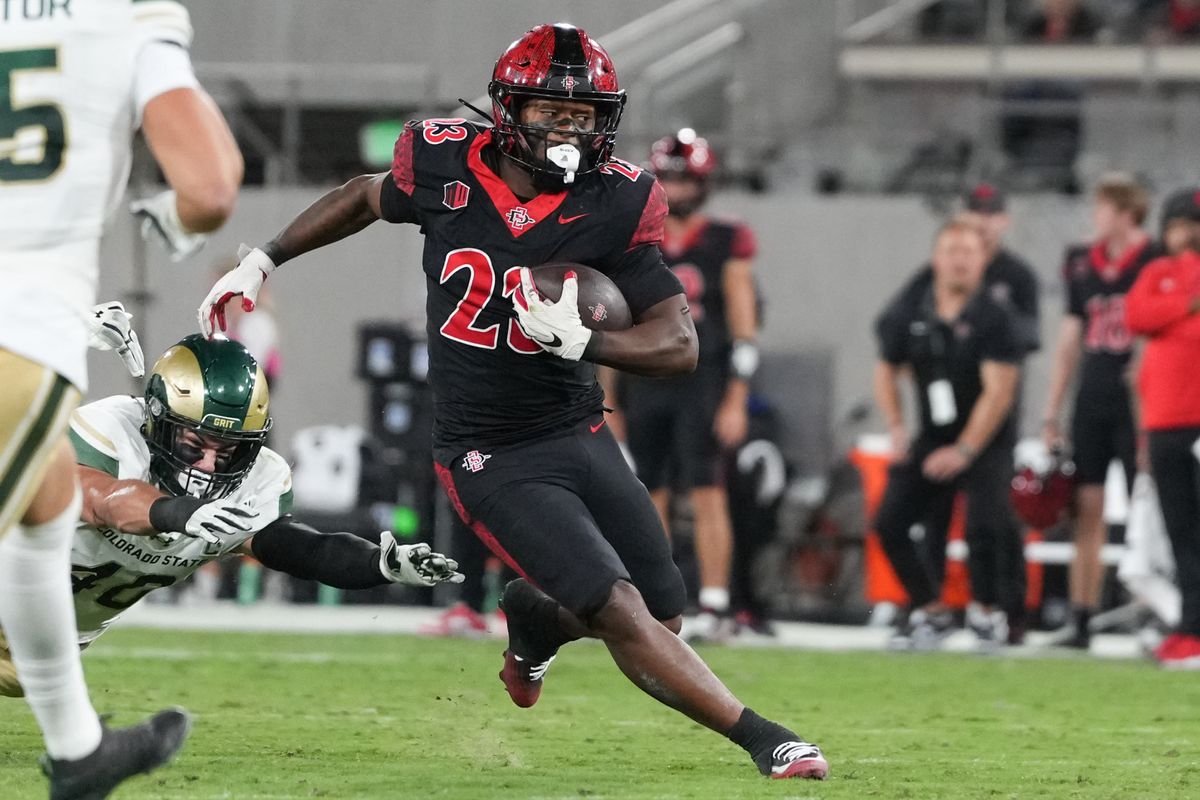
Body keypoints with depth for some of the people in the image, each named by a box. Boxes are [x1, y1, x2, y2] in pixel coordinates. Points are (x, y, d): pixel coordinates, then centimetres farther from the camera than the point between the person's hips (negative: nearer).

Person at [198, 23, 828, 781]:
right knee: (621, 612, -17)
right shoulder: (446, 169, -10)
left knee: (663, 611, 6)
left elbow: (680, 343, -12)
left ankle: (534, 616, 37)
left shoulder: (615, 204, -10)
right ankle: (764, 741, -12)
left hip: (580, 434, 3)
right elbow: (367, 198, 15)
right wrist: (261, 261, 16)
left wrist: (580, 341, -28)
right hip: (490, 456, -3)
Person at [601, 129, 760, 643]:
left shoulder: (726, 244, -1)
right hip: (645, 383, 4)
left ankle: (715, 608, -6)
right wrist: (609, 397, 11)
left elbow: (744, 327, -2)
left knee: (707, 495, -7)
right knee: (650, 500, 5)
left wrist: (735, 401, -8)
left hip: (702, 383, -4)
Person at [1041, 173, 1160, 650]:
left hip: (1136, 405, -5)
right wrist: (1051, 415, 14)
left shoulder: (1156, 264, -5)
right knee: (1087, 511, 4)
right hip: (1091, 403, 5)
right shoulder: (1084, 266, 11)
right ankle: (1081, 623, 6)